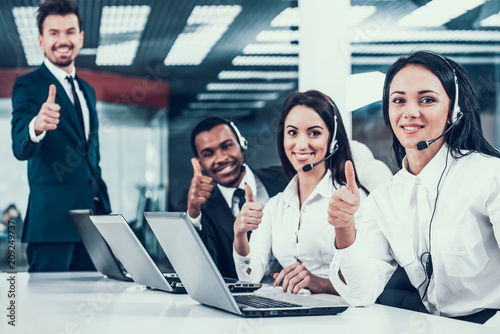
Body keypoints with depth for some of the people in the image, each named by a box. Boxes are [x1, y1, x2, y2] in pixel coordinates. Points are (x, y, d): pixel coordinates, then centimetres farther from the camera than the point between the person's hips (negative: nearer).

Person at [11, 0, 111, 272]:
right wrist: (36, 127, -41)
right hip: (53, 218, -7)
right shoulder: (28, 86, -4)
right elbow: (21, 148, -19)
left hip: (93, 216, 7)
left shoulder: (87, 90, 19)